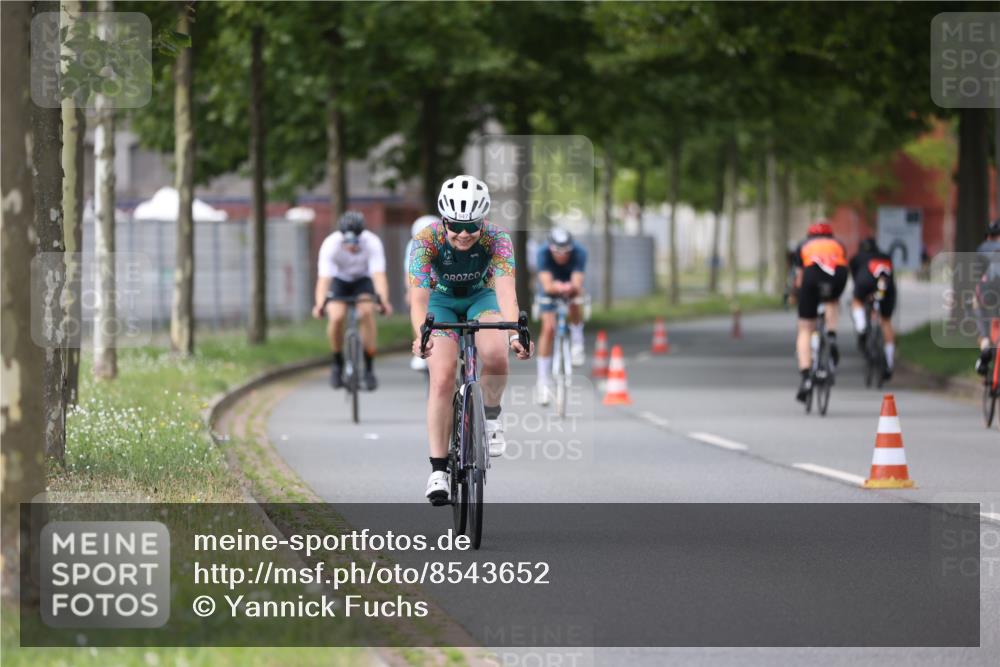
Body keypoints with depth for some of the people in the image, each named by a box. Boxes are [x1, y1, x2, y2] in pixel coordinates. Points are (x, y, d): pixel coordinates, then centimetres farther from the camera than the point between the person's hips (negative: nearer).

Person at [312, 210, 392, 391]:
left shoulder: (372, 243, -31)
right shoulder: (330, 245, -31)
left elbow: (379, 275, -39)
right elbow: (324, 278, -39)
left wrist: (384, 300, -56)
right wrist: (319, 304, -56)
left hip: (363, 279, 0)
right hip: (339, 280, 0)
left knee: (367, 312, -26)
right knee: (336, 317, -24)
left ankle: (369, 369, -15)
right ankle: (337, 364, 1)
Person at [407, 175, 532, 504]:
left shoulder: (497, 238, -29)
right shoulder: (426, 240, -30)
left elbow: (505, 290, -40)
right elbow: (418, 297, -39)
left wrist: (515, 333, -57)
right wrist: (421, 336, -58)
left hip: (481, 298, 0)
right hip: (442, 301, 0)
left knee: (496, 355, -31)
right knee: (442, 378, -18)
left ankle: (491, 415, -2)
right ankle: (438, 469, -10)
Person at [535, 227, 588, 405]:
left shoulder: (579, 253, -34)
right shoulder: (543, 253, -35)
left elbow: (577, 284, -44)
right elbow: (547, 285, -45)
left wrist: (570, 288, -67)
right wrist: (557, 287, -67)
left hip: (571, 285, 1)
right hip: (550, 288, -1)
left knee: (575, 298, -32)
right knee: (548, 329, -14)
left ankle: (577, 342, -8)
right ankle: (543, 382, -5)